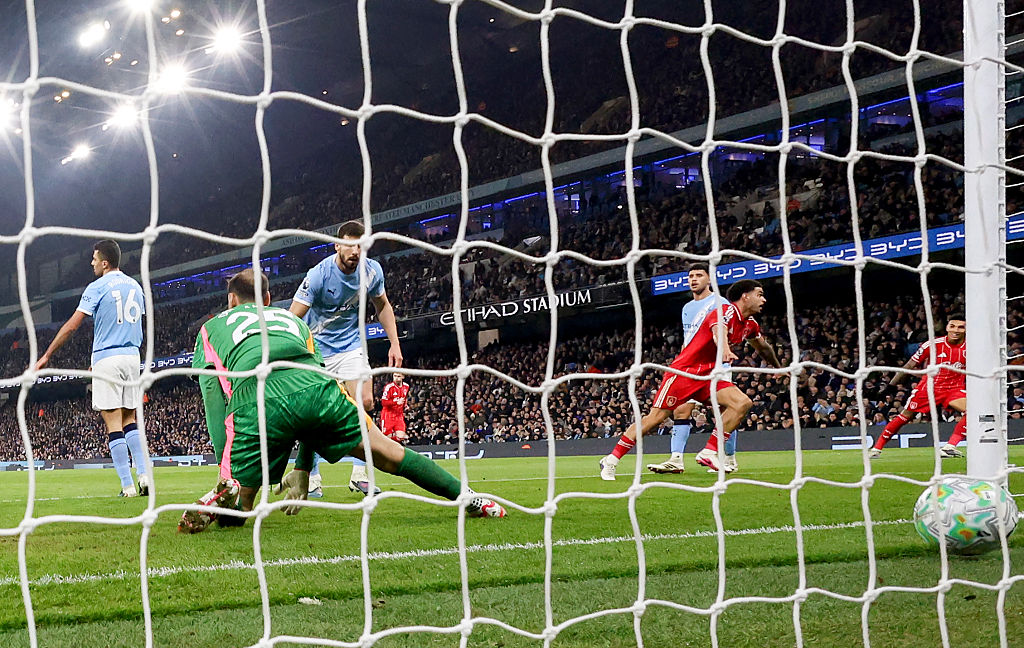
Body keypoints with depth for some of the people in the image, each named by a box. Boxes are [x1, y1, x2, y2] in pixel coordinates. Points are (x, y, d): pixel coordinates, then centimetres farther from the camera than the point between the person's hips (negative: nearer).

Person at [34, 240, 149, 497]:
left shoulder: (97, 287, -6)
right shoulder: (135, 286, 13)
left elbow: (71, 325, -9)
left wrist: (47, 356, -1)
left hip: (107, 358, -6)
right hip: (132, 356, 6)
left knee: (113, 422, -4)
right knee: (130, 419, 13)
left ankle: (128, 485, -9)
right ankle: (144, 476, -1)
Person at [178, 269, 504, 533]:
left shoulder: (211, 328, 34)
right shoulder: (291, 319, 41)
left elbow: (214, 403, 21)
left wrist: (224, 472, 17)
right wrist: (303, 469, 35)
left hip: (254, 394, -2)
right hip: (313, 385, 2)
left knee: (233, 511, 9)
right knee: (385, 451, 20)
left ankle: (226, 495, -24)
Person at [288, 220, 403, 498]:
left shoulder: (372, 271, -9)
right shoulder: (318, 275, -22)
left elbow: (383, 306, 10)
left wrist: (395, 343, 3)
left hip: (351, 346, 3)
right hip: (317, 347, -3)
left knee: (365, 403, -10)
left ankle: (359, 475, -1)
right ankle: (312, 478, 6)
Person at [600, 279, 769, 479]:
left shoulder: (749, 324, 12)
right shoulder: (727, 310, -14)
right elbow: (719, 331, -37)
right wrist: (724, 350, -59)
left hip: (707, 376, 8)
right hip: (684, 370, -8)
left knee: (742, 403, -12)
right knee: (656, 417, -10)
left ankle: (709, 453, -10)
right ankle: (611, 460, 0)